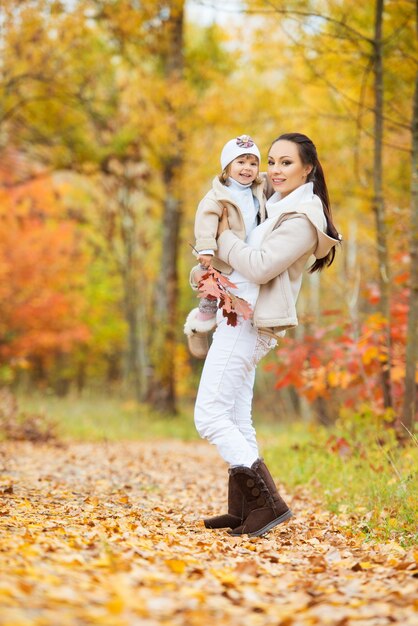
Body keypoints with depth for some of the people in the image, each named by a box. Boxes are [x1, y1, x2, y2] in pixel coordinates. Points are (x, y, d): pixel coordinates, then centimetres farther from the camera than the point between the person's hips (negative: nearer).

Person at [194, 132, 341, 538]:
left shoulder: (302, 218, -14)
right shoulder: (279, 206, 15)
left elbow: (260, 267, -22)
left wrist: (224, 237, -9)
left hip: (247, 324, -10)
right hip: (241, 321, 10)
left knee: (210, 416, -13)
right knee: (236, 420, 12)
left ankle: (267, 502, -17)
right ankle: (243, 510, 16)